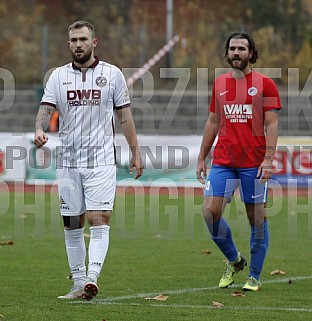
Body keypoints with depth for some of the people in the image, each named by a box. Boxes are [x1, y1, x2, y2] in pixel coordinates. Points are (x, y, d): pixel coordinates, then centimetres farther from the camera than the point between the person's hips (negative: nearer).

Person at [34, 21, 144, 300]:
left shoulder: (112, 74, 4)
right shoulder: (59, 76, 8)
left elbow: (125, 116, 8)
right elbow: (46, 108, -2)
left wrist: (135, 153, 6)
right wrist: (40, 130, -24)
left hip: (101, 160, -3)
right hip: (68, 160, 3)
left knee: (99, 221, -15)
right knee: (72, 225, 5)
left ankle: (92, 278, -24)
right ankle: (79, 284, 13)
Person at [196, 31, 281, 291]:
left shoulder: (265, 84, 0)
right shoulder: (219, 84, 12)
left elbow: (272, 124, -4)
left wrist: (269, 159, -14)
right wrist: (201, 158, 14)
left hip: (254, 163, -3)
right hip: (223, 162, 4)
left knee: (257, 219, 1)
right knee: (210, 210, -10)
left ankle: (254, 276, 12)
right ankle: (234, 260, 12)